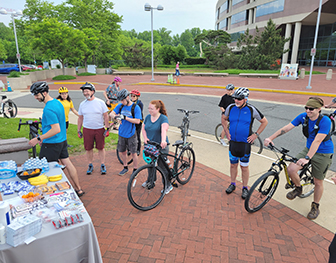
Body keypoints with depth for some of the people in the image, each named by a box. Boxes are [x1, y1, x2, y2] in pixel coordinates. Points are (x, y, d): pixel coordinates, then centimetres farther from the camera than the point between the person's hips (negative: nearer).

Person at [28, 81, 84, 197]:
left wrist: (38, 139, -21)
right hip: (62, 140, 10)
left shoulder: (48, 109, -23)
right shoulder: (57, 102, 8)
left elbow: (56, 129, -27)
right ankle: (78, 189, 23)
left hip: (51, 144, -10)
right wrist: (43, 137, 21)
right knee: (67, 163, 15)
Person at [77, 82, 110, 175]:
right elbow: (80, 118, 11)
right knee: (88, 149, 8)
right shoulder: (82, 104, 4)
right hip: (87, 130, 2)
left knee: (101, 148, 6)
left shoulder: (100, 102, -5)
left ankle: (102, 165, 22)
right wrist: (78, 130, 9)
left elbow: (106, 116, -2)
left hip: (99, 129, -2)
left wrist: (107, 128, -6)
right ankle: (90, 165, 26)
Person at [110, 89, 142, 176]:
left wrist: (125, 117, -26)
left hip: (131, 135, -5)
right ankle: (125, 168, 35)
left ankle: (135, 170, 23)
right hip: (122, 134, 5)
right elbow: (111, 113, -2)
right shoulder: (120, 106, 2)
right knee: (122, 152, 16)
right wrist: (115, 116, -26)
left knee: (133, 153, 5)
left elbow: (137, 121, -18)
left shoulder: (136, 107, -12)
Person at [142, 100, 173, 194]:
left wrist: (163, 141, -47)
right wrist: (145, 138, -7)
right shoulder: (148, 117, 5)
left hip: (161, 146, -6)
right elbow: (144, 128, 12)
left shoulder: (163, 118, -14)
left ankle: (168, 185, 18)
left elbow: (164, 129, -30)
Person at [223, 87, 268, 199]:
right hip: (233, 142, 3)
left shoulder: (252, 110, -10)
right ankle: (232, 184, 33)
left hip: (245, 143, -2)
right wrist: (227, 132, 7)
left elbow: (264, 122, 3)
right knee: (233, 164, 15)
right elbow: (224, 119, 17)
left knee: (244, 167, 8)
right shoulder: (230, 108, -3)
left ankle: (245, 188, 24)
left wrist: (255, 134, -3)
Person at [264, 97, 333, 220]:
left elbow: (317, 141, -33)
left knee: (318, 182, 5)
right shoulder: (303, 117, -9)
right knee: (291, 169, -16)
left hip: (323, 153, -4)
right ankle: (298, 188, 15)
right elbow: (286, 128, -12)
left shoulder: (325, 121, -24)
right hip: (308, 148, 4)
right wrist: (270, 138, -22)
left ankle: (315, 207, 30)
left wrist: (307, 158, -41)